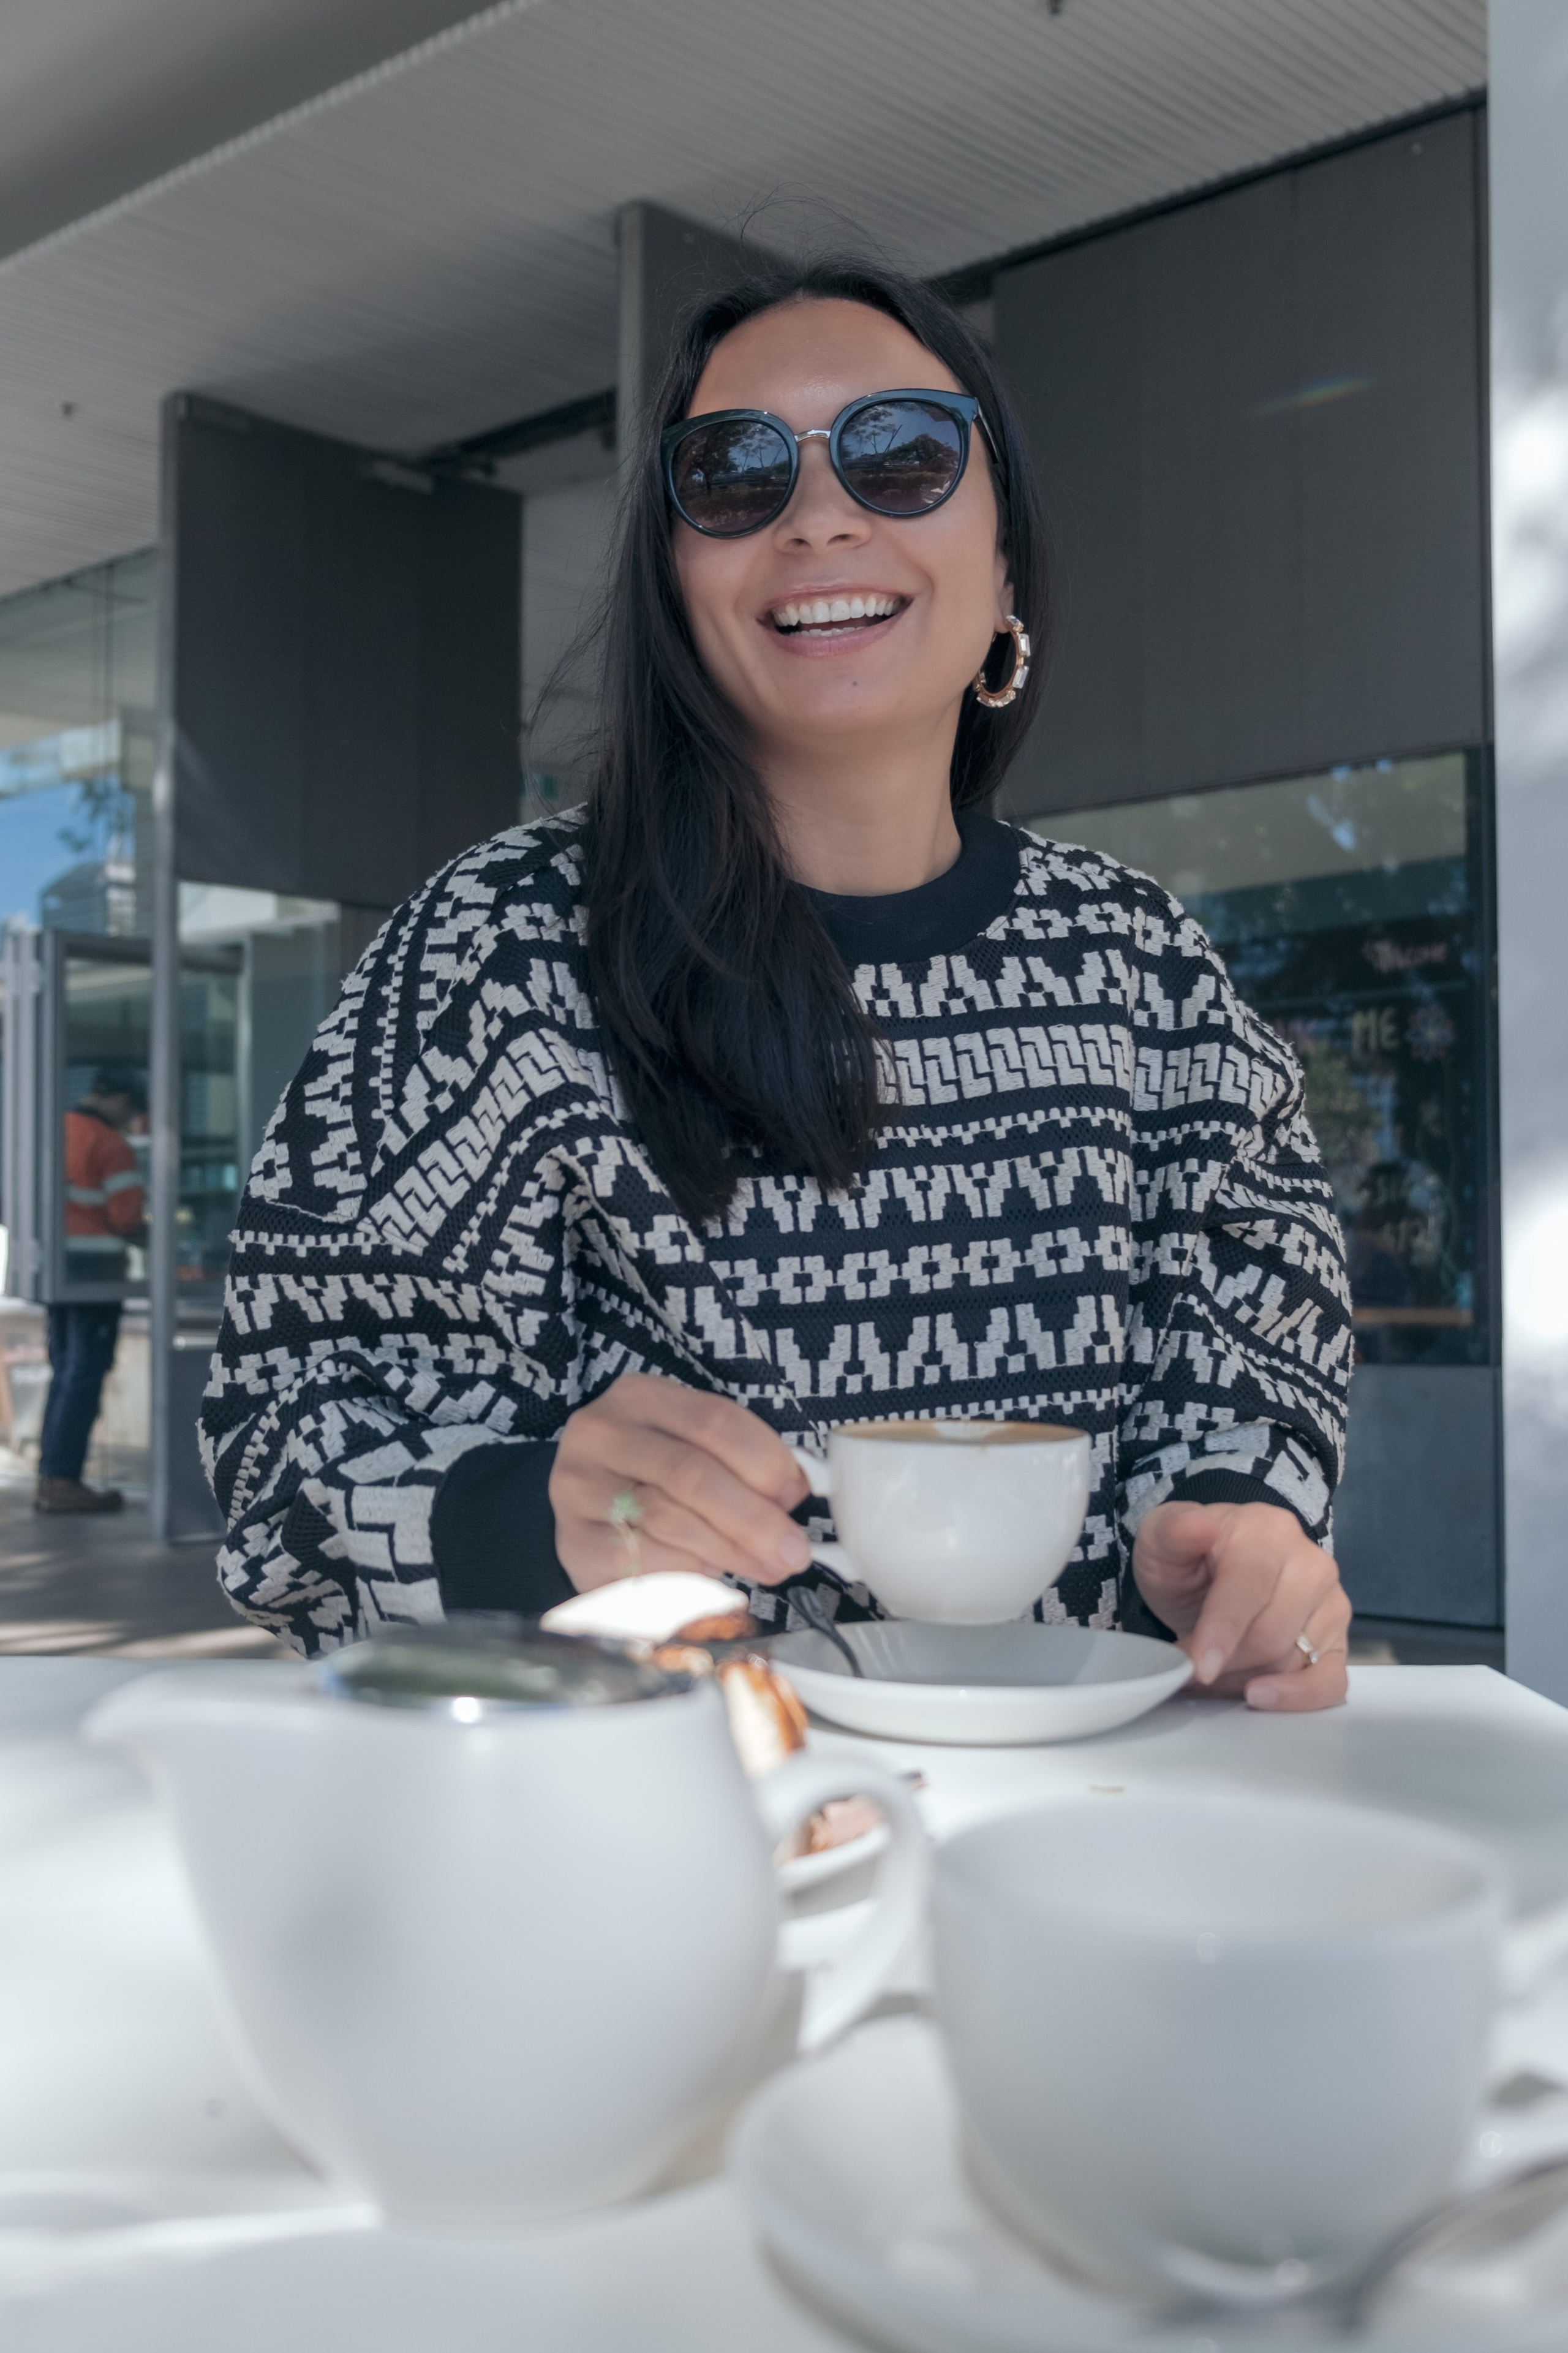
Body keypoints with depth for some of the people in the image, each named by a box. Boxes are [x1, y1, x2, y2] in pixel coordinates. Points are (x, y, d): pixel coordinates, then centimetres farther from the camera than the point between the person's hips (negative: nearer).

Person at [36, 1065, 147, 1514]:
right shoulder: (111, 1145, -11)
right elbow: (126, 1220, -16)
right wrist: (147, 1233, 6)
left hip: (55, 1265, 8)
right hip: (95, 1267, -8)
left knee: (64, 1371, 15)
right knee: (85, 1375, -4)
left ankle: (50, 1477, 17)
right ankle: (63, 1481, -5)